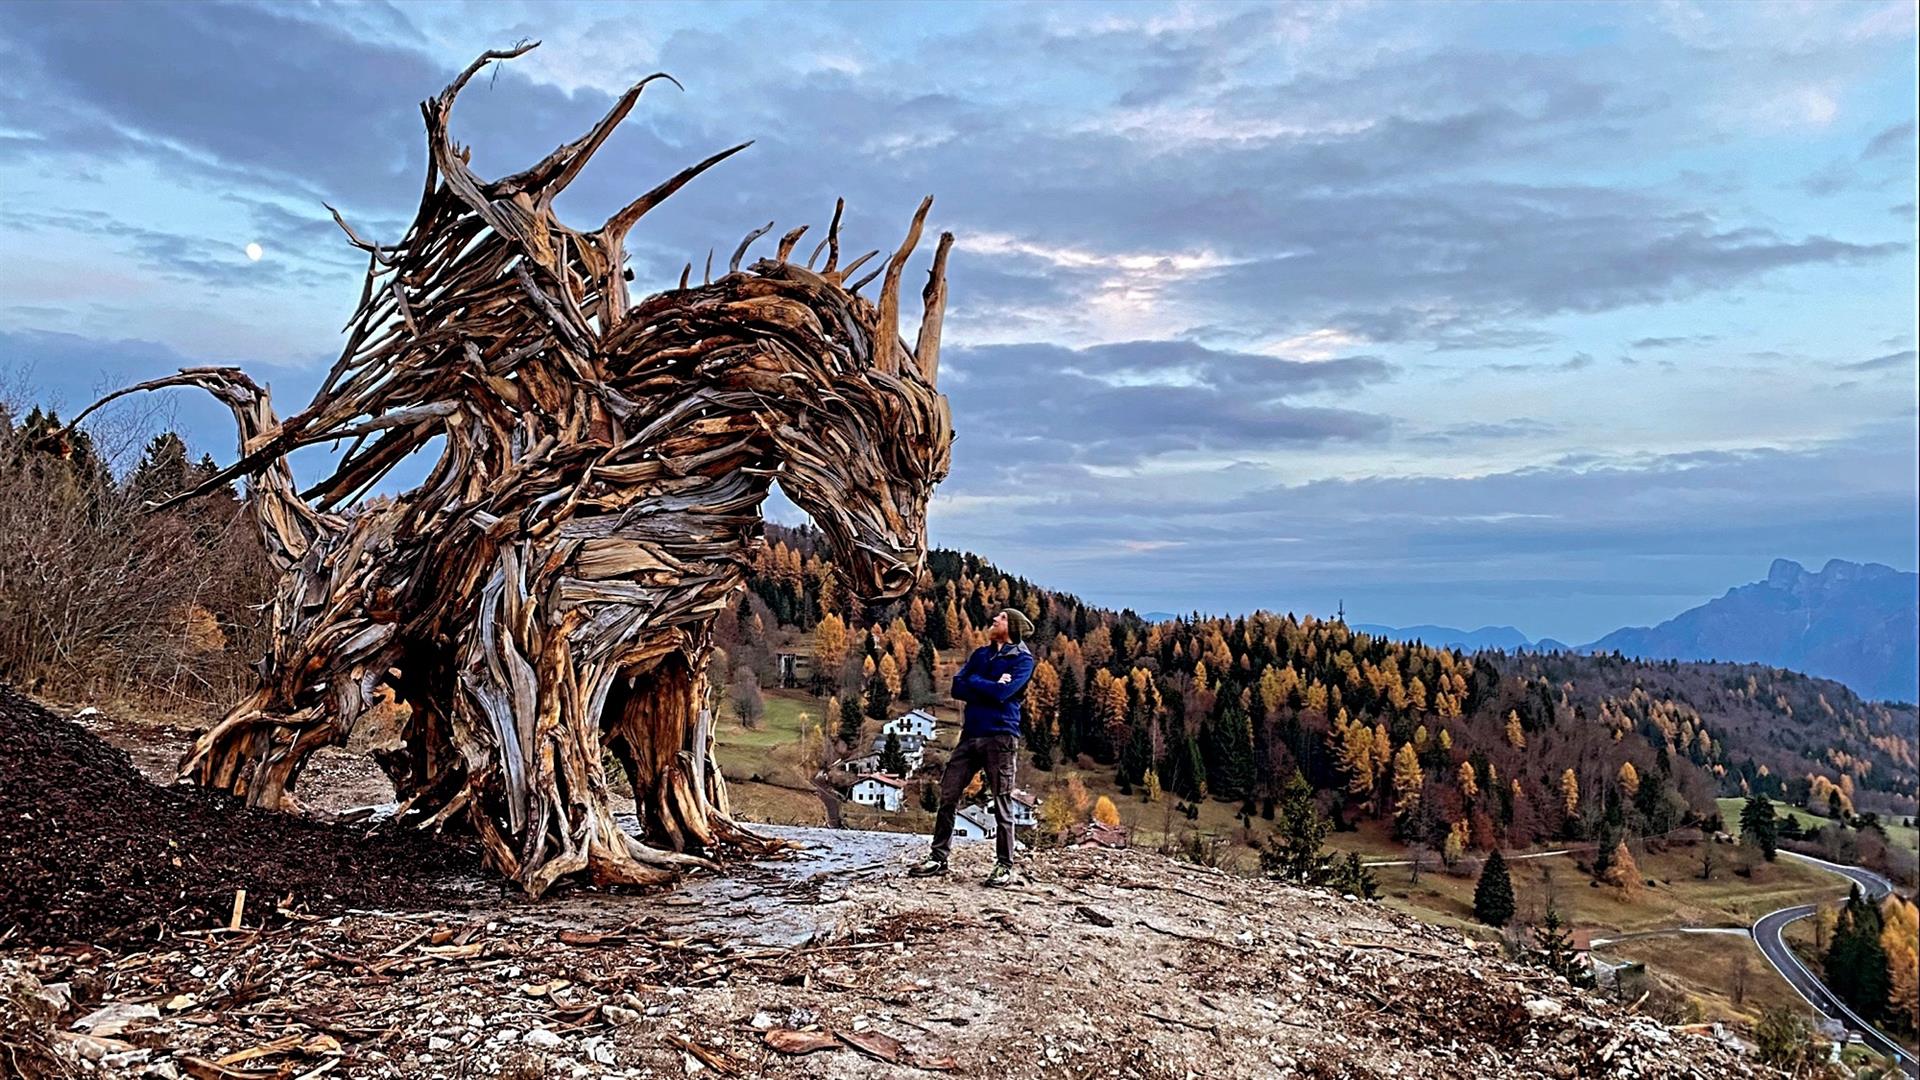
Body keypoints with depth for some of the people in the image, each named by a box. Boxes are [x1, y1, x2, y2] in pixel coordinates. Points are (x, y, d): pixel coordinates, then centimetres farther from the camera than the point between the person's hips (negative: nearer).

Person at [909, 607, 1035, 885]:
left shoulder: (1023, 658, -1)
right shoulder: (980, 654, 18)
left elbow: (1002, 693, -15)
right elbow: (957, 687, 7)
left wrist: (974, 681, 0)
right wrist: (990, 687, -6)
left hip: (1001, 737, -6)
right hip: (971, 735, 6)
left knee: (1002, 803, -1)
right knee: (948, 796, 4)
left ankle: (1005, 866, 7)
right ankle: (938, 858, 12)